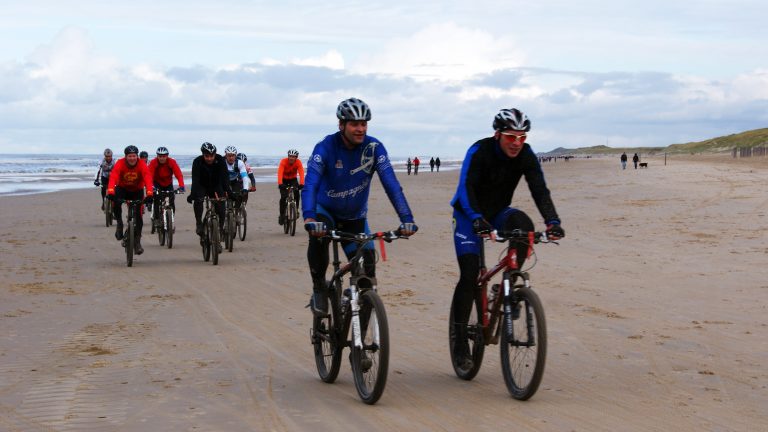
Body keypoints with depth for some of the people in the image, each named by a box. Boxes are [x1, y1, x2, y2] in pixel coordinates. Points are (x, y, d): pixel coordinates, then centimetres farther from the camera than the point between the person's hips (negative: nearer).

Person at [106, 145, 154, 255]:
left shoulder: (142, 165, -23)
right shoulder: (120, 164, -24)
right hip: (122, 188, -1)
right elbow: (113, 177, -38)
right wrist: (110, 192, -56)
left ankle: (137, 242, 6)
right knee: (115, 201, -33)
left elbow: (148, 179, -36)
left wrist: (149, 194, -53)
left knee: (139, 216, -9)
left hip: (137, 191, 1)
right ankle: (119, 223, -8)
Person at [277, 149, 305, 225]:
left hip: (293, 179, 1)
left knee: (296, 194, -24)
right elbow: (280, 173, -39)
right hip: (284, 180, -1)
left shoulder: (298, 162, -23)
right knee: (283, 197, -17)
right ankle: (282, 215, -2)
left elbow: (301, 173, -35)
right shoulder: (283, 161, -28)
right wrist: (280, 184, -55)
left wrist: (301, 184, -52)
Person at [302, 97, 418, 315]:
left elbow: (391, 184, -23)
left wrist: (407, 219, -36)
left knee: (367, 268, -7)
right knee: (318, 238, -35)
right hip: (326, 210, -3)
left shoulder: (374, 147, -18)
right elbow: (310, 185, -35)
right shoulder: (325, 148, -24)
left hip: (355, 216, 3)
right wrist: (309, 218, -53)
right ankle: (319, 288, -14)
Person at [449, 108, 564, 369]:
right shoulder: (479, 152, -25)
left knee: (523, 224, -31)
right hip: (469, 216, -3)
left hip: (498, 213, 3)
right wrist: (477, 219, -52)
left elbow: (540, 190, -20)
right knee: (469, 274, -15)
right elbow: (466, 188, -36)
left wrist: (552, 221, -37)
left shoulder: (526, 156, -14)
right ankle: (460, 340, -4)